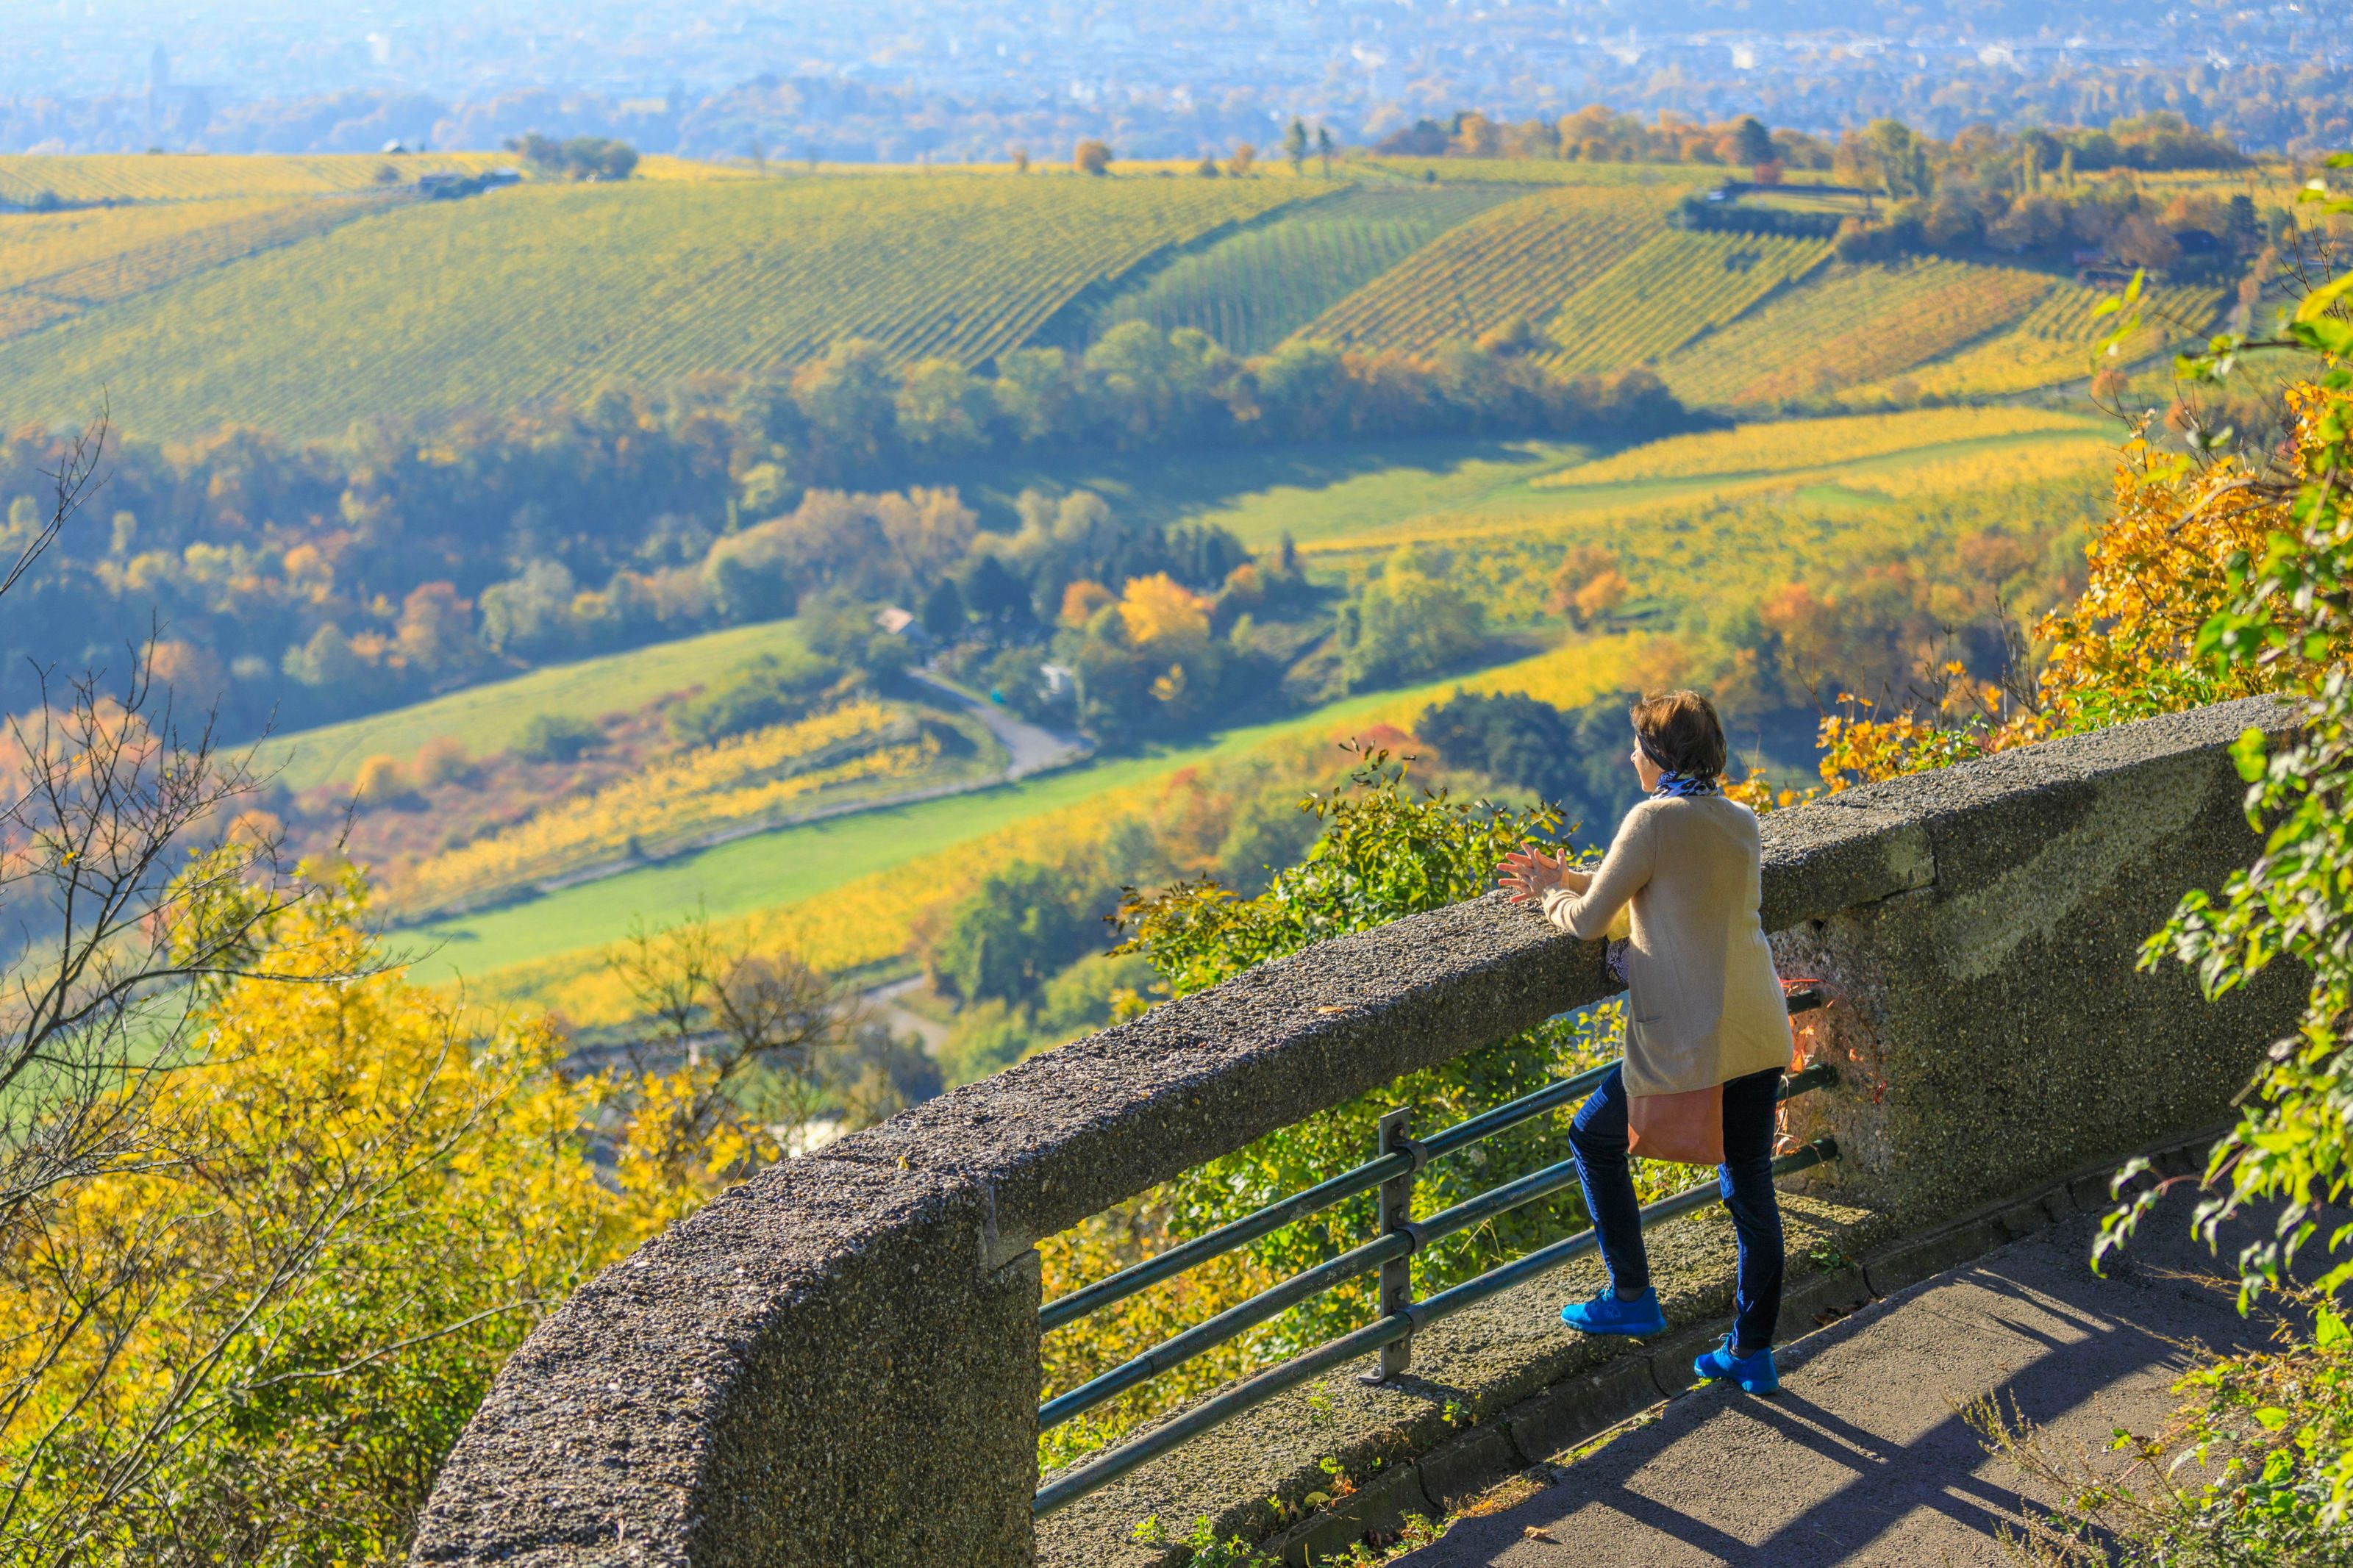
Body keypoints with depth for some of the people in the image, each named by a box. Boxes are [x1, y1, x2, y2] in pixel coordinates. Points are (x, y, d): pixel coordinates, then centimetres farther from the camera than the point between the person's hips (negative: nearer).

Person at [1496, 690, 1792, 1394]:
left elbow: (1590, 921, -8)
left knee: (1594, 1137, 16)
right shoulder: (1742, 821, 10)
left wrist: (1553, 896, 13)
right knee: (1751, 1190, 13)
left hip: (1688, 1043, -7)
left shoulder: (1654, 820, -13)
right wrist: (1567, 878, 20)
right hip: (1760, 1035, 7)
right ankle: (1752, 1354, 20)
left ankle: (1632, 1297, 19)